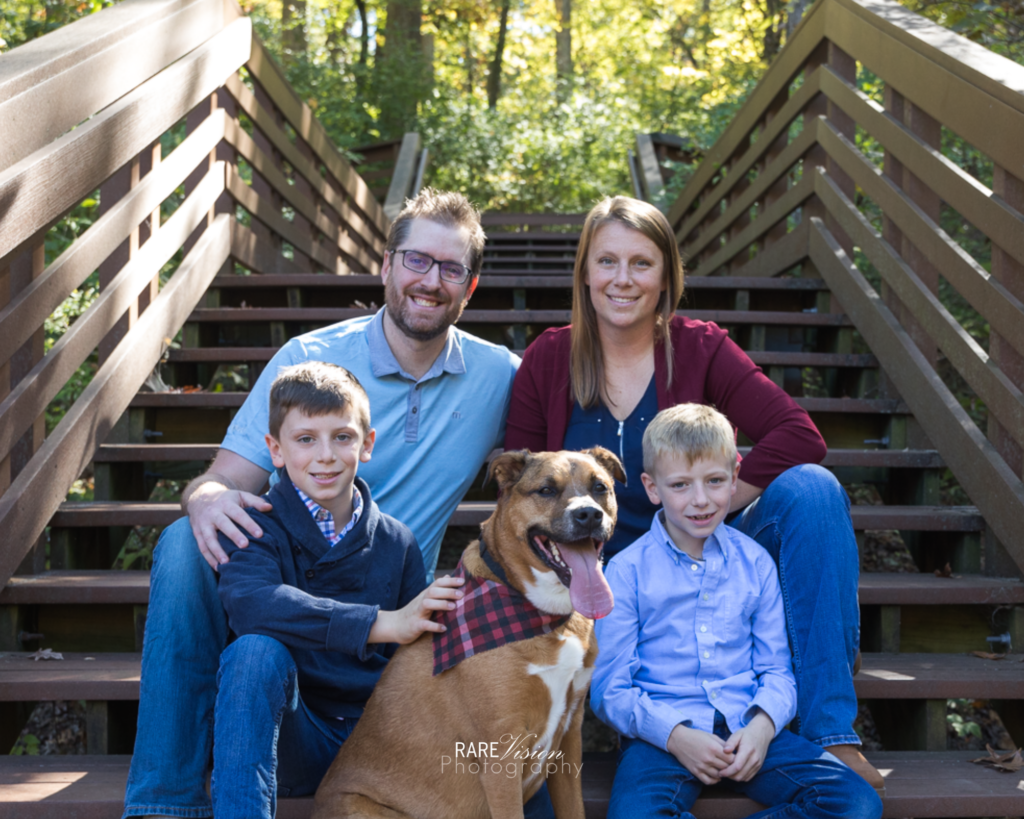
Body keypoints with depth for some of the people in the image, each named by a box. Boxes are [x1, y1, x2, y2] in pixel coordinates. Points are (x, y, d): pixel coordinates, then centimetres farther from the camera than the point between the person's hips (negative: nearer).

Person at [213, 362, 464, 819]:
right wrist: (382, 623, -33)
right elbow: (247, 602, -26)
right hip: (291, 740, -1)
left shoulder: (396, 542, 8)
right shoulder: (257, 528, -2)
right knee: (257, 651, -32)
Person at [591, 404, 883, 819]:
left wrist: (762, 726, -10)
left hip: (747, 729, 4)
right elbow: (610, 688, -1)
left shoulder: (755, 562, 11)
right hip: (662, 733, -3)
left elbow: (777, 669, 12)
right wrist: (676, 735, -17)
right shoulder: (626, 571, 1)